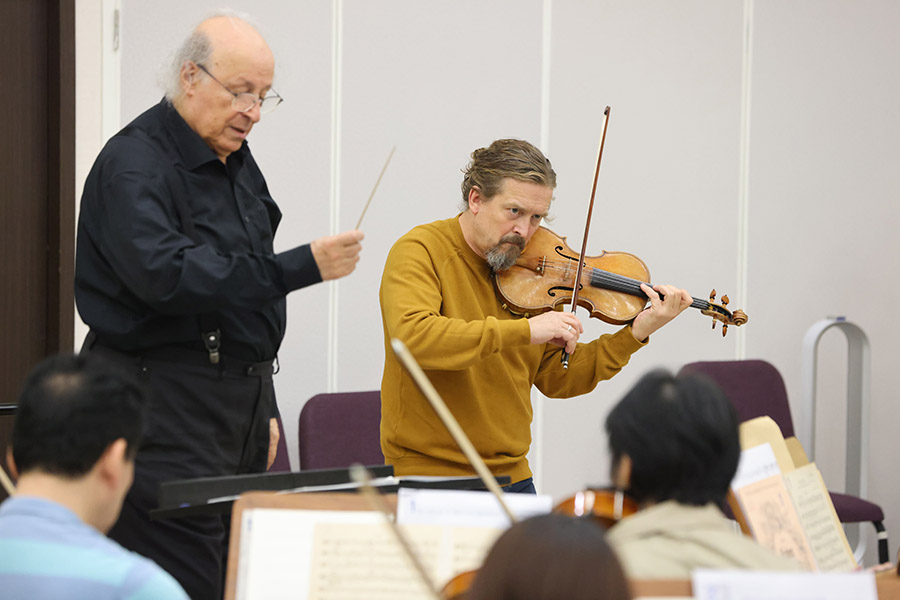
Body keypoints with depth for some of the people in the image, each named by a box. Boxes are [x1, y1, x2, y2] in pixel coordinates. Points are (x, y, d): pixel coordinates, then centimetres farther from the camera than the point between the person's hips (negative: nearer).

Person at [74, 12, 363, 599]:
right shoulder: (134, 165, -13)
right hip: (166, 412, -9)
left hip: (240, 402, 9)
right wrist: (303, 267, -30)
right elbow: (167, 275, -29)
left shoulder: (236, 161, 17)